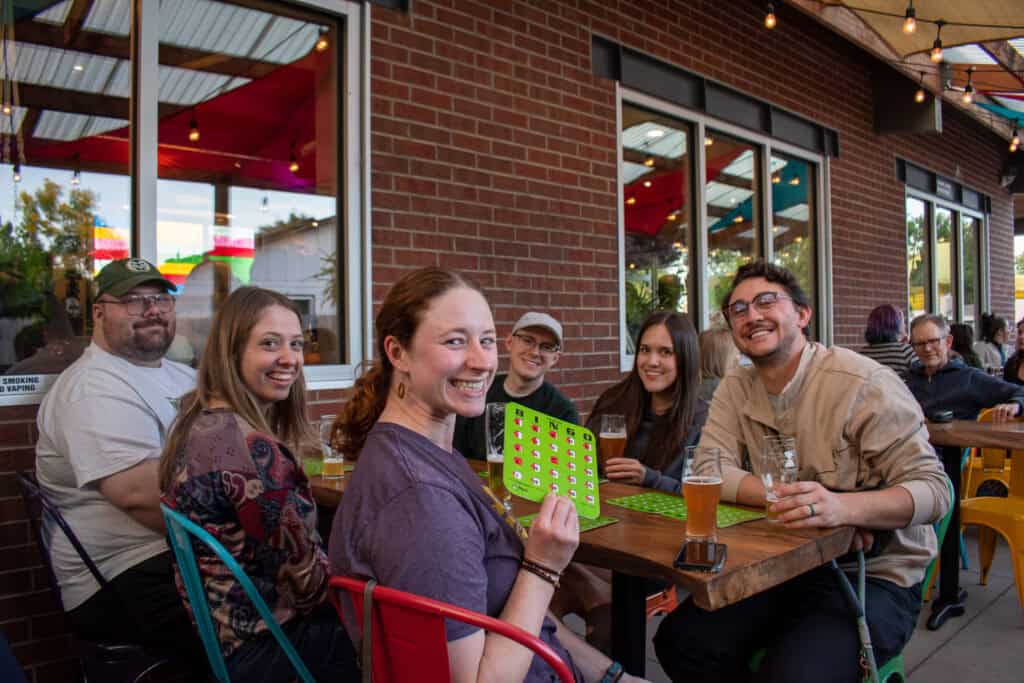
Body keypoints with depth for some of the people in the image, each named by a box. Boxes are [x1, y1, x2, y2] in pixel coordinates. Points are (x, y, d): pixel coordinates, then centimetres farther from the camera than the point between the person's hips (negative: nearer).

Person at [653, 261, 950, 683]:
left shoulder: (864, 383, -16)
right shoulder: (736, 388, 2)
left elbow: (932, 487, -18)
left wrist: (842, 507, -38)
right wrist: (784, 496, -26)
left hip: (873, 577, -5)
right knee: (680, 642, -12)